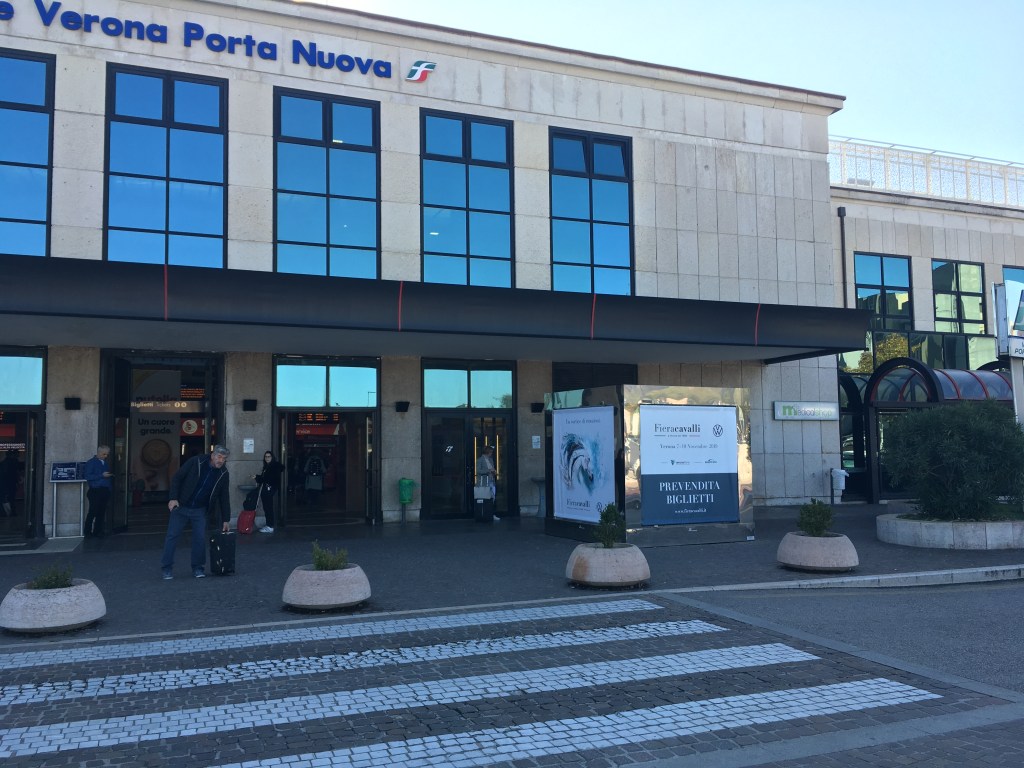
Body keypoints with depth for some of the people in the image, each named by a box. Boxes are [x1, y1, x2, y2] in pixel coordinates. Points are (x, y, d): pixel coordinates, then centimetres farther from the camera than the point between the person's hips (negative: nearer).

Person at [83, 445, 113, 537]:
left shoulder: (106, 463, 20)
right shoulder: (91, 463, 0)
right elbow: (88, 477, -11)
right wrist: (102, 476, -16)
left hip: (105, 491, 6)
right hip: (95, 491, -6)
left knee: (101, 513, 5)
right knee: (93, 512, -6)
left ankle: (97, 531, 10)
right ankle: (88, 532, 2)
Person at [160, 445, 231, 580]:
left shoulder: (223, 474, -2)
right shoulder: (196, 462, -12)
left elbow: (224, 498, 5)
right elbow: (177, 478, -7)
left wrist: (226, 520, 5)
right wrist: (173, 498, -16)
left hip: (200, 510, 2)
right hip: (181, 507, -2)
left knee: (200, 539, -2)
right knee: (172, 536, -1)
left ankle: (198, 568, 13)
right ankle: (167, 569, 9)